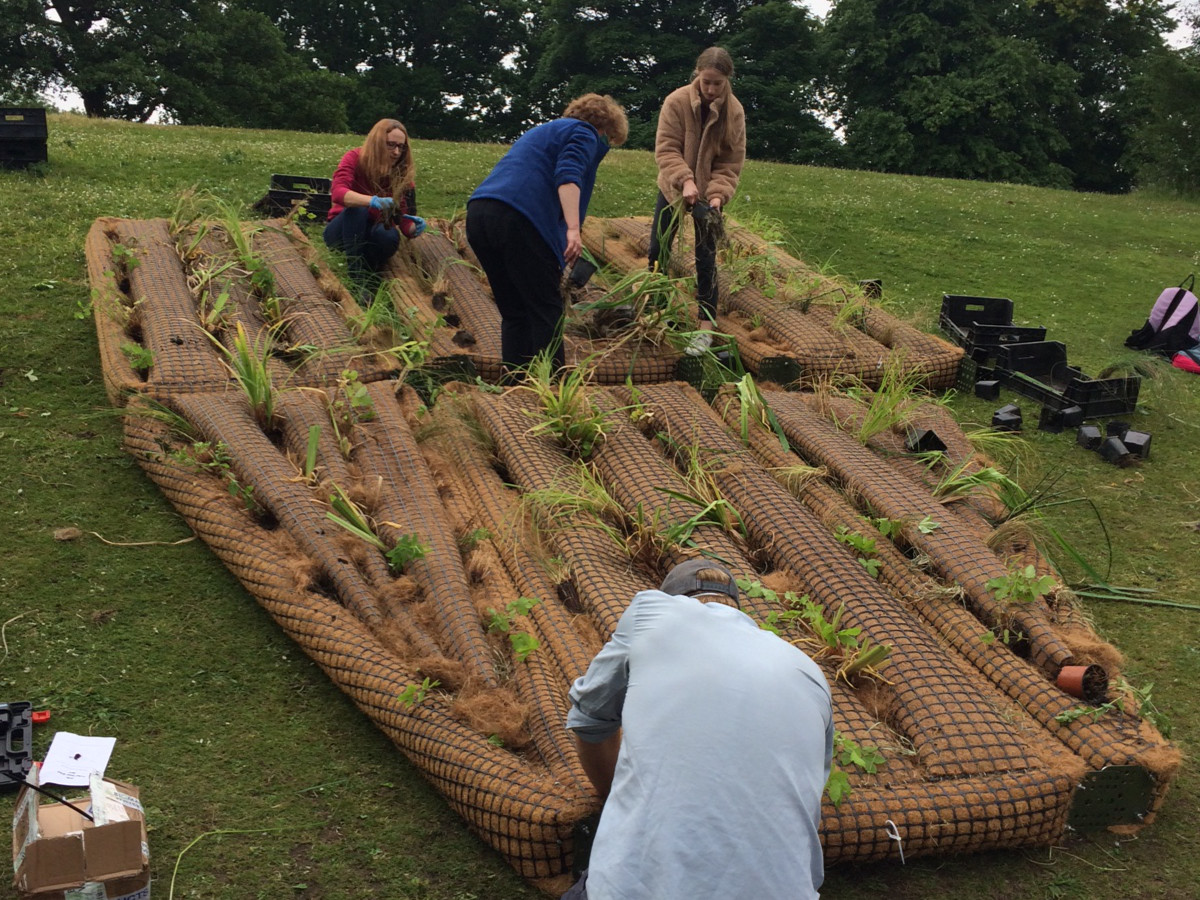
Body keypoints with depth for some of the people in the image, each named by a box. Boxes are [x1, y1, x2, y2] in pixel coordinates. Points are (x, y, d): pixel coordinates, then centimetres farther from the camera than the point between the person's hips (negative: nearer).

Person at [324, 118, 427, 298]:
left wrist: (414, 226, -37)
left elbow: (406, 225, -12)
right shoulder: (355, 159, -13)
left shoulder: (403, 173, -6)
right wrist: (373, 200, -50)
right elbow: (337, 193, -33)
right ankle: (357, 279, -34)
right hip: (342, 232, -2)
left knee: (390, 235, -34)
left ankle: (369, 275, -7)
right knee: (356, 210, -35)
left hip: (372, 236, 2)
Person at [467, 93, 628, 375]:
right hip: (518, 218, -8)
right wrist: (573, 229, -21)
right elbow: (567, 176, -11)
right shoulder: (585, 133, 10)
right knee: (546, 311, 0)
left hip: (478, 214, 8)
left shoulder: (544, 130, 37)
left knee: (514, 312, 15)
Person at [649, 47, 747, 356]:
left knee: (706, 258, -5)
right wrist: (685, 180, -33)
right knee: (658, 249, 10)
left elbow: (731, 161, -10)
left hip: (709, 194, -1)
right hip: (673, 188, 1)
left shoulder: (734, 111, -13)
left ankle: (706, 328, -2)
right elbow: (665, 148, -18)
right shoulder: (676, 102, -16)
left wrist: (718, 194, -25)